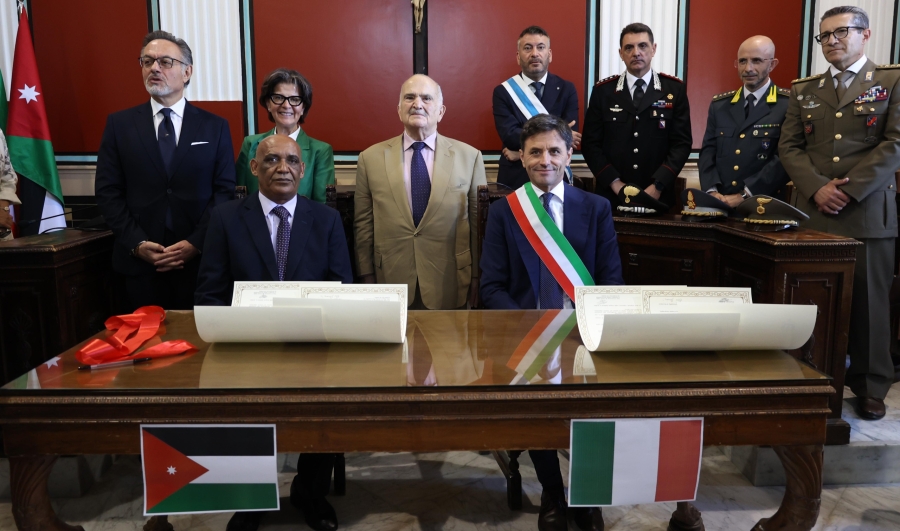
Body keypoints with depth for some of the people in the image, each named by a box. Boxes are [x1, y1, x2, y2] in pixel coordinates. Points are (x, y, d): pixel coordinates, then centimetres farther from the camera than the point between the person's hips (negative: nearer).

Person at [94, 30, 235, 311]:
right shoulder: (119, 124, 7)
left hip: (201, 261, -1)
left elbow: (225, 190, 0)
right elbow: (108, 192, 4)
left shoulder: (215, 126, 5)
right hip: (140, 262, 1)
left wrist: (197, 243, -11)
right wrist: (136, 243, -8)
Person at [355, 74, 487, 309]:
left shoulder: (469, 157, 0)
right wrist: (367, 279, 5)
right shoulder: (371, 158, 2)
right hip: (392, 284, 0)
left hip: (451, 288, 0)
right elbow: (364, 225, 5)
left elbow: (478, 223, 4)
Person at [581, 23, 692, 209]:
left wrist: (658, 185, -13)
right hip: (611, 196, 0)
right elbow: (590, 143, 0)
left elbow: (681, 143, -2)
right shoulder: (603, 90, 3)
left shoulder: (674, 89, 2)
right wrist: (614, 182, -11)